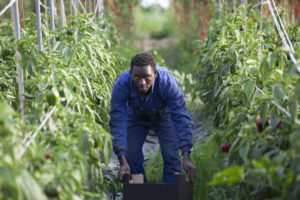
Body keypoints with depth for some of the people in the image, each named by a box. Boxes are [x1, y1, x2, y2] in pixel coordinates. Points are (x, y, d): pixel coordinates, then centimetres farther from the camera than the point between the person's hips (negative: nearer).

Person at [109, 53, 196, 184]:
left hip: (163, 114, -1)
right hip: (135, 116, 1)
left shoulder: (167, 82, -41)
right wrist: (123, 162, -46)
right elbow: (117, 123, -37)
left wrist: (186, 159, -47)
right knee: (131, 156, -8)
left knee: (171, 156, -13)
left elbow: (181, 119, -39)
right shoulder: (122, 85, -39)